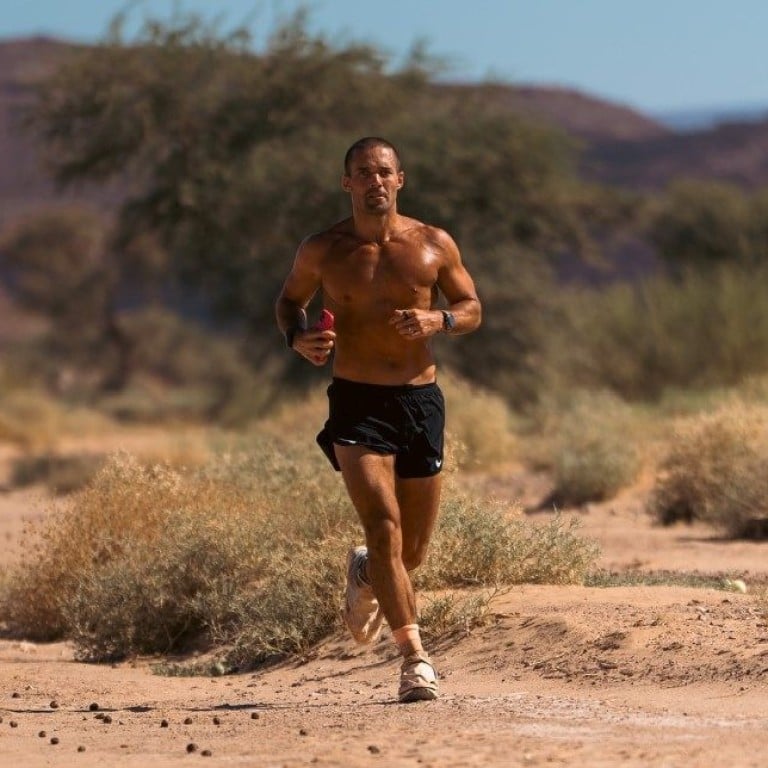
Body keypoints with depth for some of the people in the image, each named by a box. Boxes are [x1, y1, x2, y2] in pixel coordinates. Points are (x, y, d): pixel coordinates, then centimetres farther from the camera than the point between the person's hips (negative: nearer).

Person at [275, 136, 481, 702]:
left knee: (413, 549, 11)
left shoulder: (434, 246, 2)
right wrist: (298, 338, -6)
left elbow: (473, 309, 10)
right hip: (357, 402, -2)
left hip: (421, 400, 2)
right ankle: (415, 656, -20)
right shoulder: (323, 251, 1)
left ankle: (366, 574, 47)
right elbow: (289, 300, 16)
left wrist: (438, 320, -13)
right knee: (383, 524, -20)